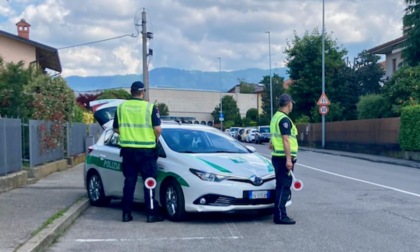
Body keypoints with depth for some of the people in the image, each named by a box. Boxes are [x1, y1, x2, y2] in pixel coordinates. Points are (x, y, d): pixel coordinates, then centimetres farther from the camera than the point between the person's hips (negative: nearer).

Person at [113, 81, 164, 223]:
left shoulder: (121, 107, 5)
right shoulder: (150, 107, -6)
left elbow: (116, 128, 9)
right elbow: (157, 129, -12)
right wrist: (155, 138, 8)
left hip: (128, 149, 4)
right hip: (146, 150, -4)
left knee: (129, 181, 10)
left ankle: (126, 213, 12)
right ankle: (151, 213, 4)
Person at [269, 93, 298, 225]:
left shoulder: (276, 117, 16)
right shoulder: (284, 119, -15)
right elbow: (285, 140, -21)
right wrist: (288, 159, -23)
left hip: (277, 156, 10)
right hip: (284, 157, -10)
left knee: (281, 186, 14)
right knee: (284, 187, -7)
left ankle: (279, 214, 19)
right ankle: (280, 216, -6)